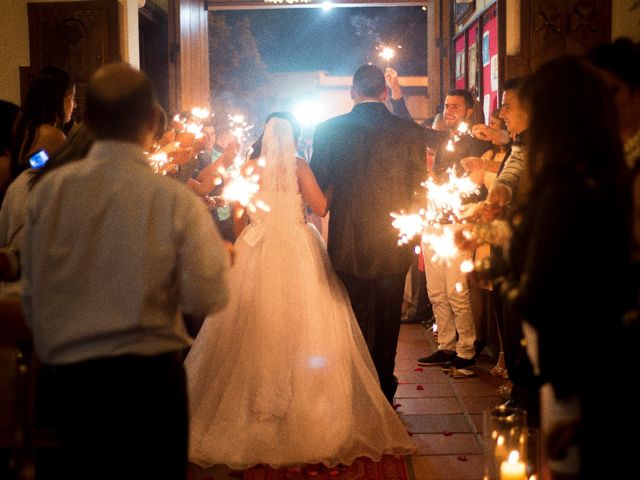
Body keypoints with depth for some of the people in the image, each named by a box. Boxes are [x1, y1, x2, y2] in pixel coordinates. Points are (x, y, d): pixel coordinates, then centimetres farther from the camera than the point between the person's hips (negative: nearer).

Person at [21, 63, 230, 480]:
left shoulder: (48, 190, -5)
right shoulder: (177, 200, -14)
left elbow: (32, 292, 3)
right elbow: (208, 298, -11)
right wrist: (223, 255, 8)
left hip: (68, 378, 3)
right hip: (149, 378, -3)